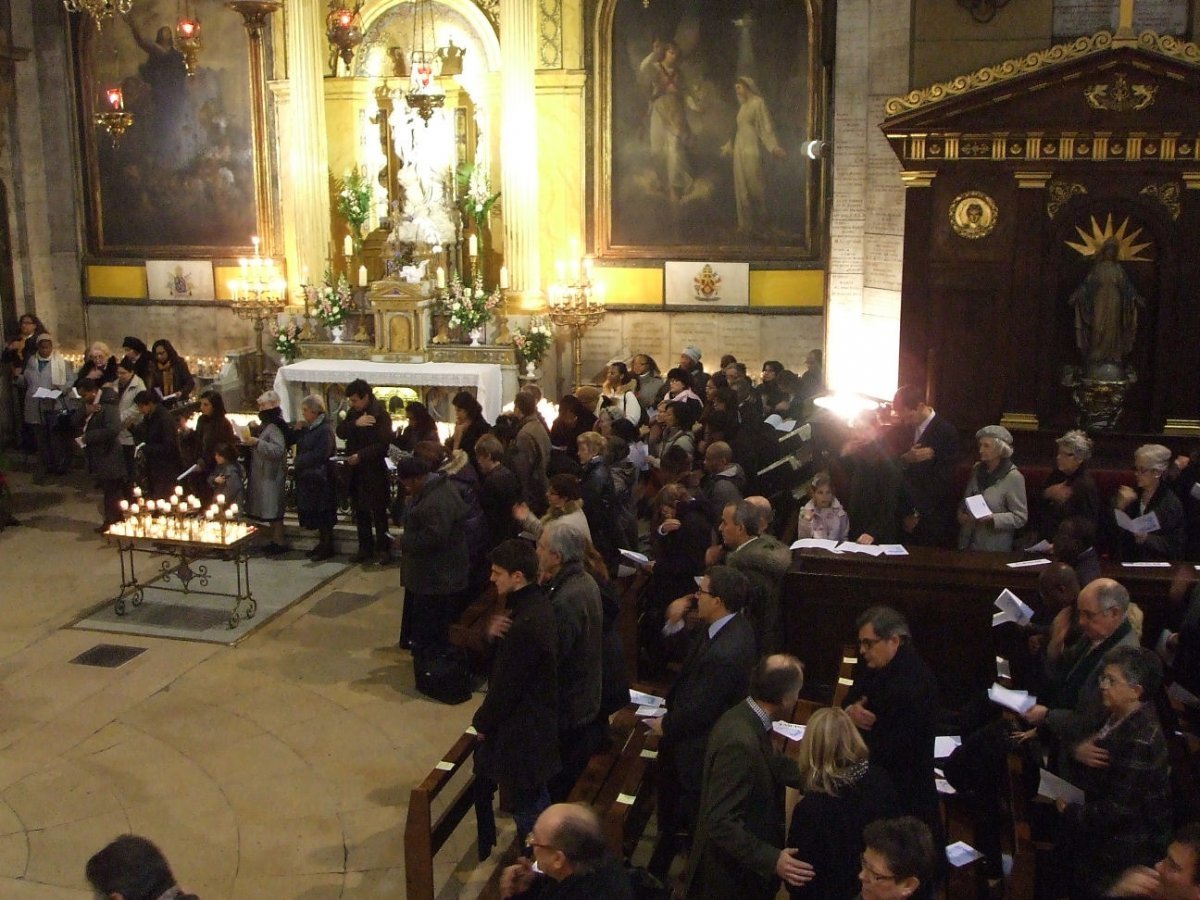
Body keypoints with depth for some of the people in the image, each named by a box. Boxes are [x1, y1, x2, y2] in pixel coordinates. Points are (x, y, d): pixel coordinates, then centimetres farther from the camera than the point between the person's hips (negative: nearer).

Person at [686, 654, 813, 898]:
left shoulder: (744, 716, -4)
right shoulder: (740, 743, -32)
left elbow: (774, 764, 11)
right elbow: (721, 824, -31)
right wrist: (772, 860, -34)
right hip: (730, 875, -9)